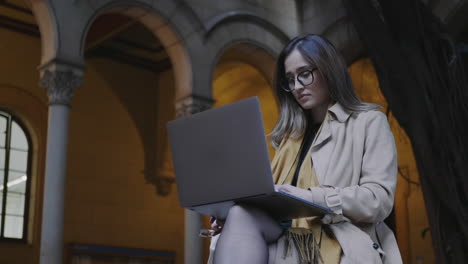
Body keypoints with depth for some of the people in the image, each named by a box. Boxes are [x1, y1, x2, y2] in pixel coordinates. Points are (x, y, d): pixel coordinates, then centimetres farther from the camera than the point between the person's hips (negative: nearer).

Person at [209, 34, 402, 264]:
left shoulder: (368, 122, 10)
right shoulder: (292, 133, 27)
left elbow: (380, 199, -4)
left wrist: (313, 198, -17)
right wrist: (230, 212, -4)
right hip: (289, 241, 5)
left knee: (242, 218, -33)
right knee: (241, 214, -31)